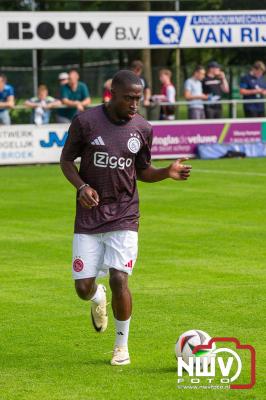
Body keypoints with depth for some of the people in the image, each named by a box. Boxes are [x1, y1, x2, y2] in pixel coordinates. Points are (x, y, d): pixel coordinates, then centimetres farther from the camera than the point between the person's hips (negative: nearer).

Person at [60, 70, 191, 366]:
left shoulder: (142, 128, 0)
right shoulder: (85, 121, -8)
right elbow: (66, 160, 3)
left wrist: (167, 172, -8)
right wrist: (82, 186, -15)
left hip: (124, 217, 0)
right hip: (88, 216, 0)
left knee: (119, 281, -13)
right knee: (83, 288, -3)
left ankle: (122, 346, 8)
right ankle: (98, 299, 38)